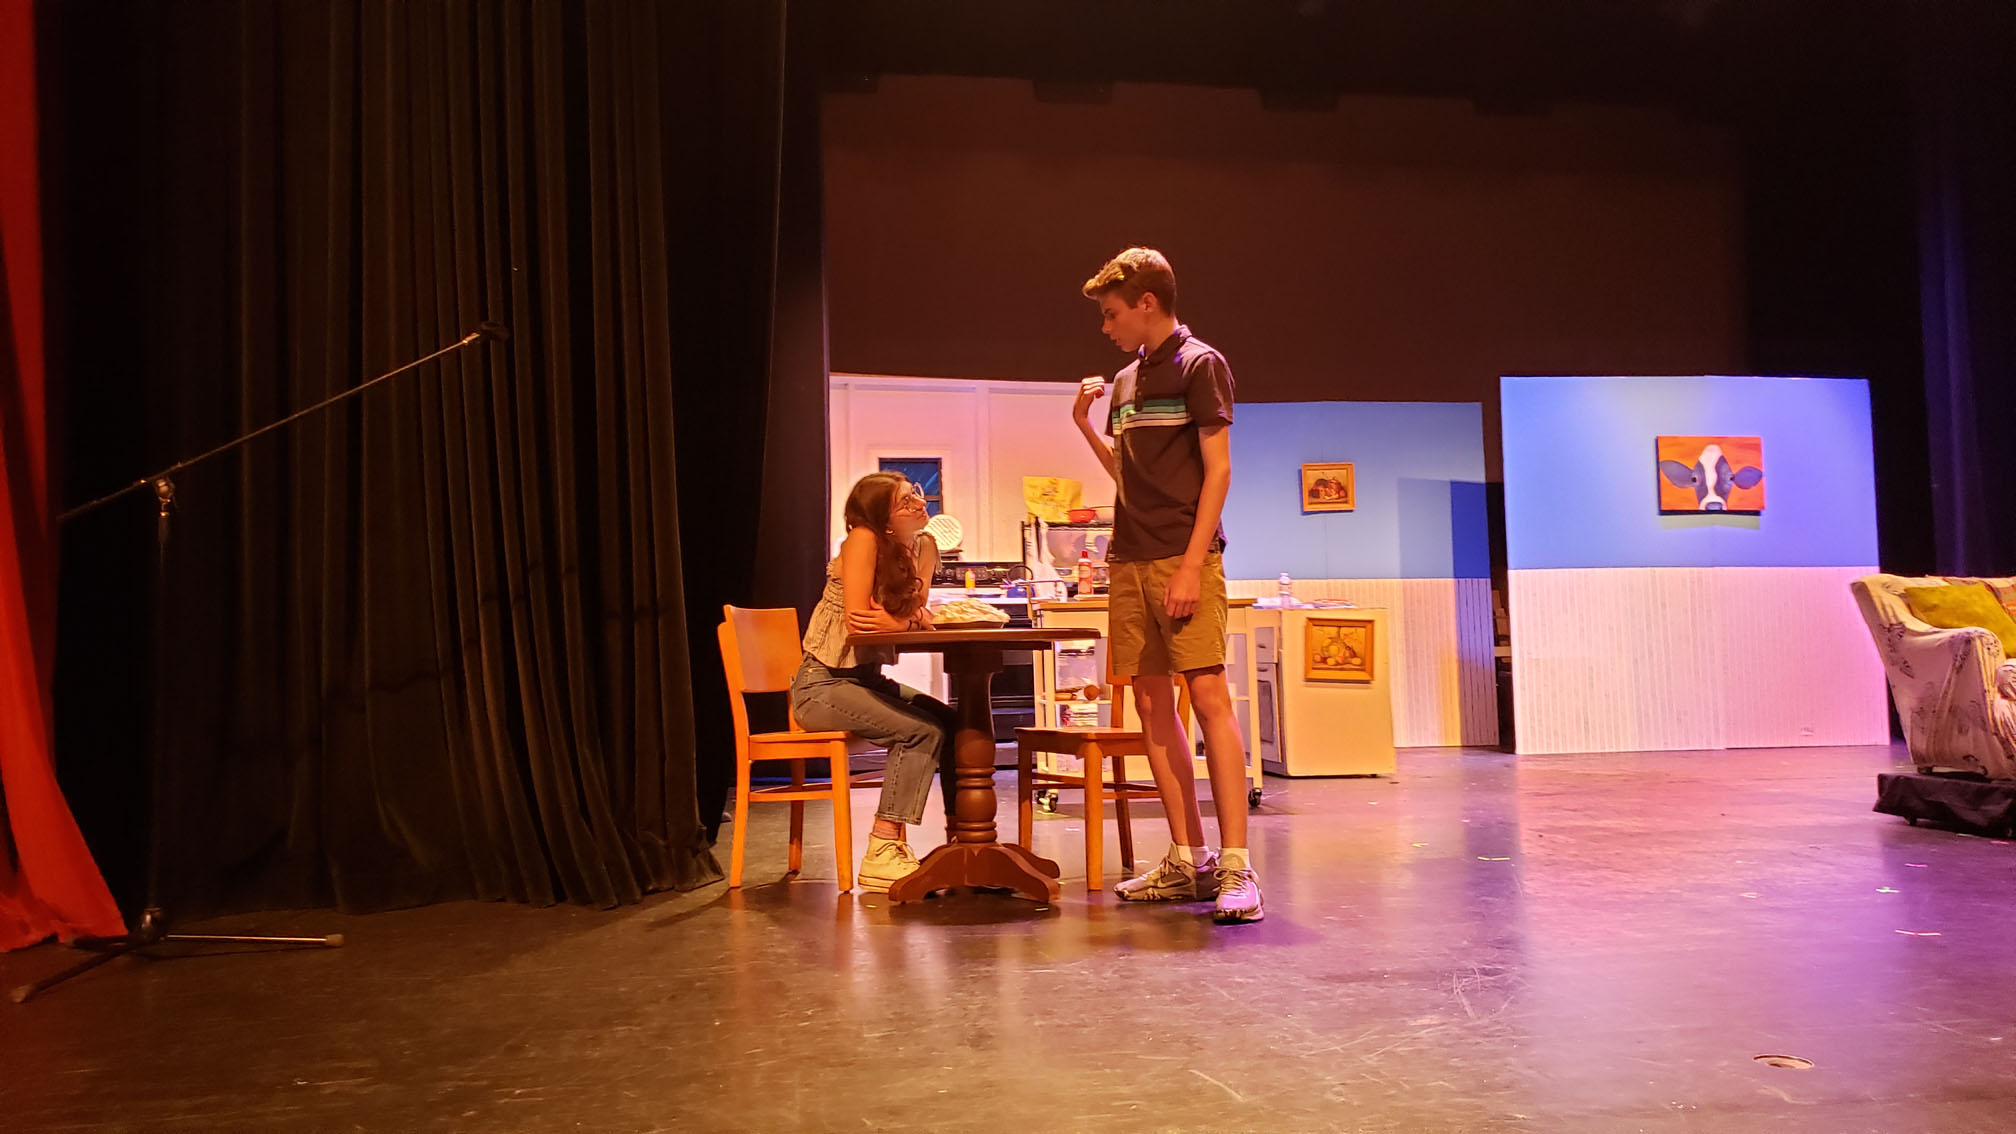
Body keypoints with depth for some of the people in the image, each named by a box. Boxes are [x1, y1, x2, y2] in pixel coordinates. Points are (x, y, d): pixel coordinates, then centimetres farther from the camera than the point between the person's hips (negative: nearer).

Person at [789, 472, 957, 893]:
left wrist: (905, 619, -17)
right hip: (822, 684, -7)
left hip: (868, 680, 7)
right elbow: (857, 621, -22)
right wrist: (906, 622, -11)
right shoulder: (863, 539, -17)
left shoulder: (924, 547, 5)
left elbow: (918, 615, 5)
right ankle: (882, 854, -19)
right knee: (922, 730, -23)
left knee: (953, 721, -10)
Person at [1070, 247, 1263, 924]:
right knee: (1151, 703, 6)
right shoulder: (1125, 380, 19)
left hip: (1183, 557, -7)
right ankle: (1187, 861, 13)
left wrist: (1192, 564, -17)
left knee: (1208, 695, -13)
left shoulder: (1200, 365, -2)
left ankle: (1235, 866, -11)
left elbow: (1217, 470, -9)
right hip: (1130, 562, 8)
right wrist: (1086, 427, 11)